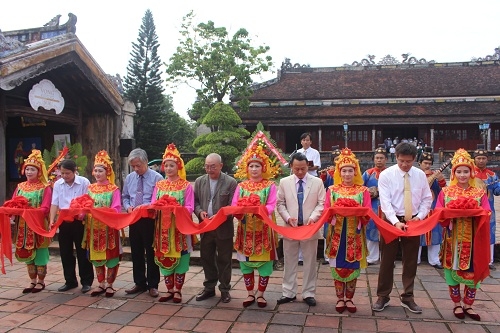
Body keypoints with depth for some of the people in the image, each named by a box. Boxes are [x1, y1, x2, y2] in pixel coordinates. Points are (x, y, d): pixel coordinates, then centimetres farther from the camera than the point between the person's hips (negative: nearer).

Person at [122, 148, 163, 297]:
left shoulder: (156, 178, -8)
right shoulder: (129, 178, 9)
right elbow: (125, 197, 16)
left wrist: (146, 207, -22)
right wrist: (128, 206, -5)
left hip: (150, 220, -5)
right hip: (134, 220, 5)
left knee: (151, 253, 4)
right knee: (136, 253, 13)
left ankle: (153, 285, 15)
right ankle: (139, 283, 26)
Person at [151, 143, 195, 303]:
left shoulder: (186, 185, -2)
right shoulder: (159, 185, 9)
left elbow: (189, 209, -7)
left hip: (180, 228, -3)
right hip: (163, 228, 4)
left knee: (180, 259, 2)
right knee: (164, 259, 8)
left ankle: (178, 291, 15)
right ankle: (169, 290, 21)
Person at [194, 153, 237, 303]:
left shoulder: (230, 182, -6)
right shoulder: (199, 181, 6)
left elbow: (233, 206, -10)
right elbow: (195, 201, 9)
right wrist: (199, 212, -11)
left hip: (224, 228, -4)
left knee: (224, 260, 7)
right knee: (206, 258, 14)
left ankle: (225, 289, 21)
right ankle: (209, 287, 29)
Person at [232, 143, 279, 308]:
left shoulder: (270, 185, -1)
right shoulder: (241, 186, 7)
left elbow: (271, 207, -11)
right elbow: (234, 206, 0)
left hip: (263, 229, -2)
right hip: (246, 229, 2)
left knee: (264, 262, 3)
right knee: (246, 262, 7)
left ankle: (260, 294, 19)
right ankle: (250, 293, 22)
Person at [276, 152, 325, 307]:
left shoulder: (317, 182, 0)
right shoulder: (284, 182, 2)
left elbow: (322, 204, -1)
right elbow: (280, 204, 5)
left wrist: (313, 217, -17)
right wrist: (288, 218, -11)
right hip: (290, 227, 1)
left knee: (310, 262, 7)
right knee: (290, 262, 9)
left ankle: (308, 293, 19)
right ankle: (289, 293, 21)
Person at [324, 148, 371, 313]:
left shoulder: (363, 191, 3)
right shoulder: (332, 190, 5)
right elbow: (326, 212, 0)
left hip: (355, 235, 0)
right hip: (337, 234, 0)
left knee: (352, 267, 6)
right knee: (338, 267, 4)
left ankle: (349, 299, 21)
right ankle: (340, 299, 18)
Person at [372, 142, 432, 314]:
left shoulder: (420, 175, 1)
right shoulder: (386, 175, -10)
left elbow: (427, 199, 7)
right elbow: (385, 201, -16)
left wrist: (419, 216, -9)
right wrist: (396, 222, -27)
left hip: (414, 221, 3)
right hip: (392, 221, -3)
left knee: (411, 261, 11)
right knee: (387, 260, 5)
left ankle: (408, 298, 25)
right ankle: (382, 297, 19)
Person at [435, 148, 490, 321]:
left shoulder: (480, 193, 5)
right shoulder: (446, 192, 3)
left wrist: (474, 213, -21)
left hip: (472, 239, 1)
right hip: (453, 239, 0)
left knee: (472, 272, 5)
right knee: (453, 271, 4)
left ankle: (468, 305, 22)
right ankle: (457, 304, 21)